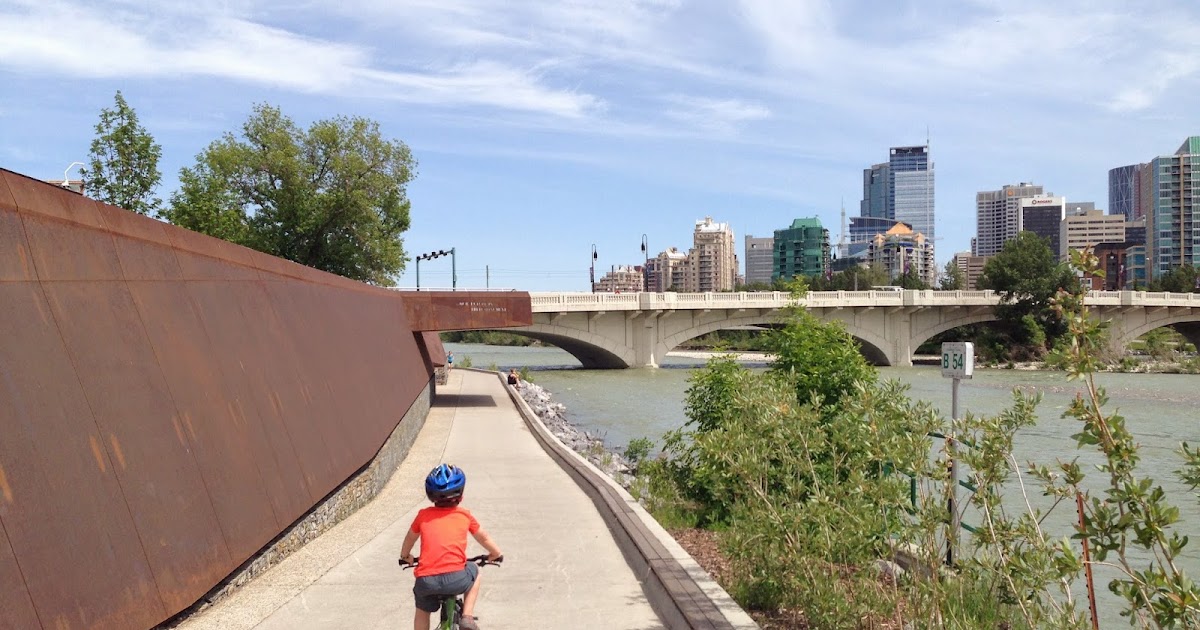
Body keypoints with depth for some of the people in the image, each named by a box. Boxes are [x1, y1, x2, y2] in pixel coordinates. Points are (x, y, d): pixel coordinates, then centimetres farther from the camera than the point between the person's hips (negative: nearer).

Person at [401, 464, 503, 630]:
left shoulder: (423, 515, 13)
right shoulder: (464, 515, 10)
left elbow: (410, 538, 31)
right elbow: (484, 538, 26)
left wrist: (405, 556, 52)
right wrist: (496, 554, 46)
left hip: (425, 581, 2)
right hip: (455, 578, -1)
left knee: (422, 611, 30)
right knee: (474, 571, 30)